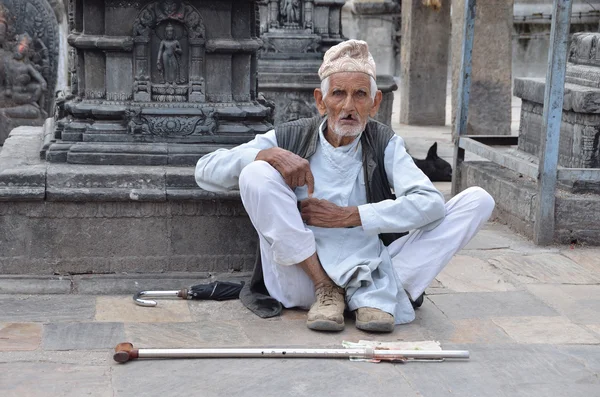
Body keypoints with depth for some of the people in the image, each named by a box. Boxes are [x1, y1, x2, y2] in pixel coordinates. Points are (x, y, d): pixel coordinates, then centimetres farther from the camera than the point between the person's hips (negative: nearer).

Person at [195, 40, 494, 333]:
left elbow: (430, 204, -14)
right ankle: (325, 290, -16)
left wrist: (347, 216, -16)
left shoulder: (385, 144, 3)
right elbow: (206, 171, -4)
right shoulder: (289, 139, 2)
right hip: (304, 279, -1)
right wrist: (267, 154, -21)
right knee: (255, 173, -20)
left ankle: (374, 293, -20)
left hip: (372, 272, 1)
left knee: (478, 200, -9)